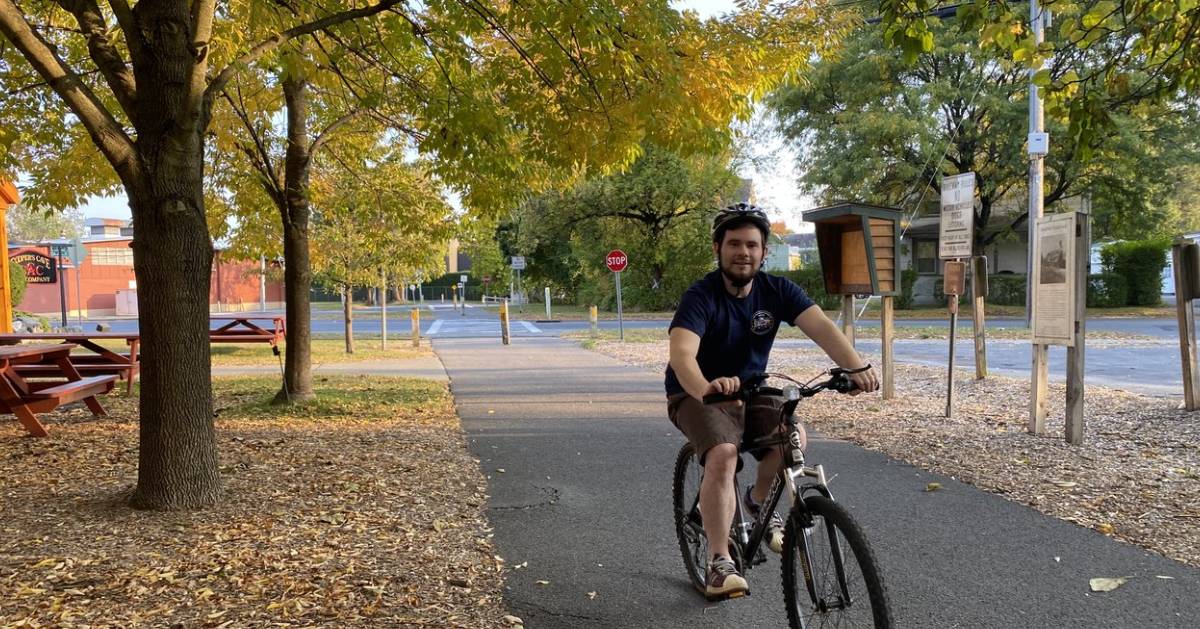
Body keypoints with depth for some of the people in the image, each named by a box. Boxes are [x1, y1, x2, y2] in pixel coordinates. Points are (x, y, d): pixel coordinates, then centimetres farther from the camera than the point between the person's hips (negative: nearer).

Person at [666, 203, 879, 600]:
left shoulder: (778, 290, -7)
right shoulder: (701, 297, -21)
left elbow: (820, 326, -22)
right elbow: (681, 353, -38)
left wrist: (857, 366, -41)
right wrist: (706, 387, -59)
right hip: (697, 395, -4)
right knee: (723, 456, -30)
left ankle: (758, 501, 8)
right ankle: (719, 563, -17)